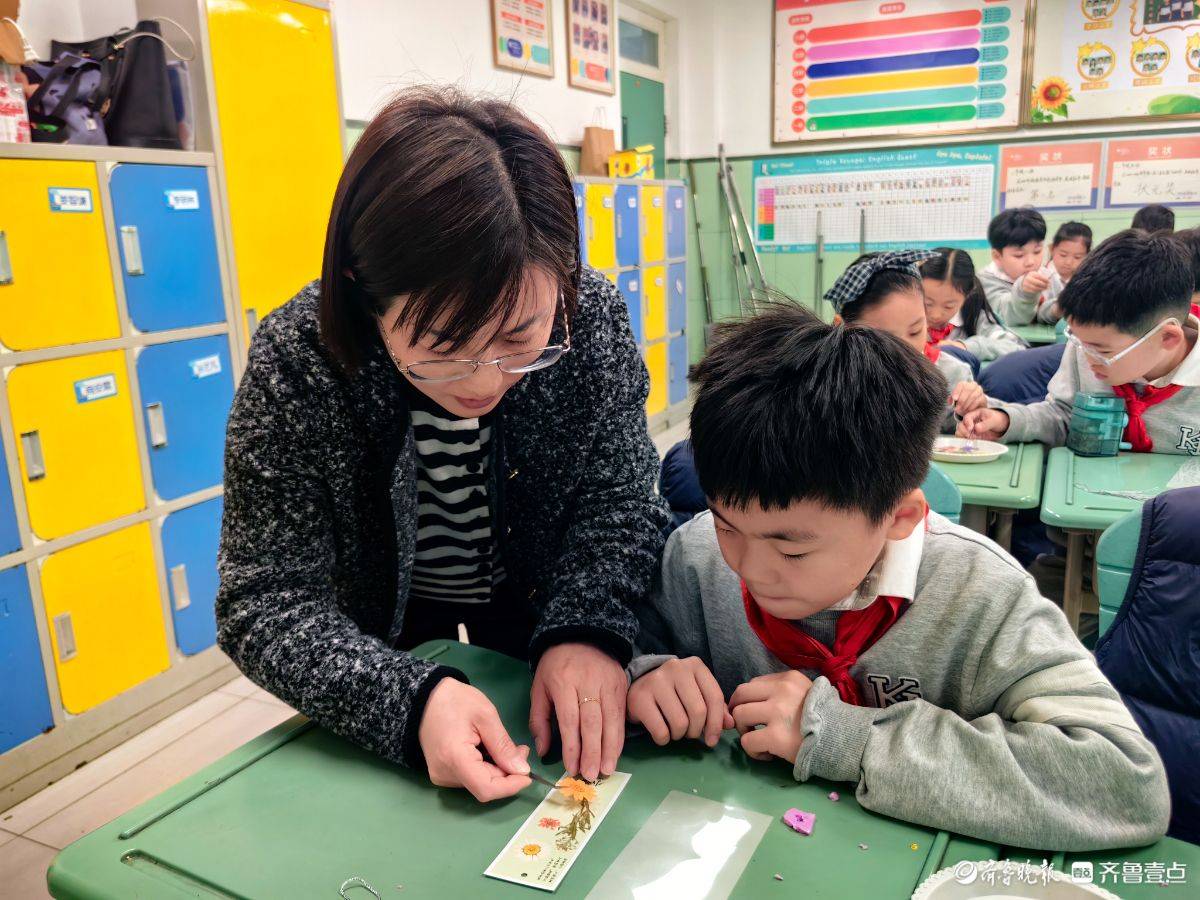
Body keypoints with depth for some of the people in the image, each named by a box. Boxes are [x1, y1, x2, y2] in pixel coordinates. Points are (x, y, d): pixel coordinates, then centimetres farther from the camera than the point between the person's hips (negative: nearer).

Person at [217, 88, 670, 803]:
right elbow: (268, 602, -26)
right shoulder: (293, 363, -29)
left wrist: (587, 629, -33)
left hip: (537, 606, 1)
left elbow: (618, 501, -15)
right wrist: (410, 698, -43)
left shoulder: (593, 317, -24)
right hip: (385, 629, 0)